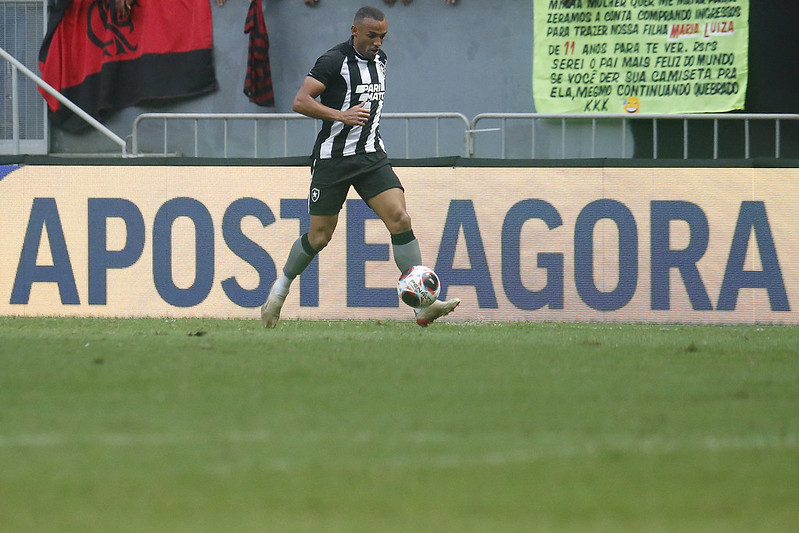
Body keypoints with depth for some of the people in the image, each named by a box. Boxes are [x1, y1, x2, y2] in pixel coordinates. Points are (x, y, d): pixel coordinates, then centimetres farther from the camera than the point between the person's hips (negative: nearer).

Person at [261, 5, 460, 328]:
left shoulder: (379, 60, 10)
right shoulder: (335, 60, -12)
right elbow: (300, 102, -20)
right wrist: (341, 115, -30)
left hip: (371, 156, 5)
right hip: (333, 158, -5)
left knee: (400, 218, -13)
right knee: (319, 237, 2)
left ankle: (422, 305, -17)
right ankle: (281, 287, 30)